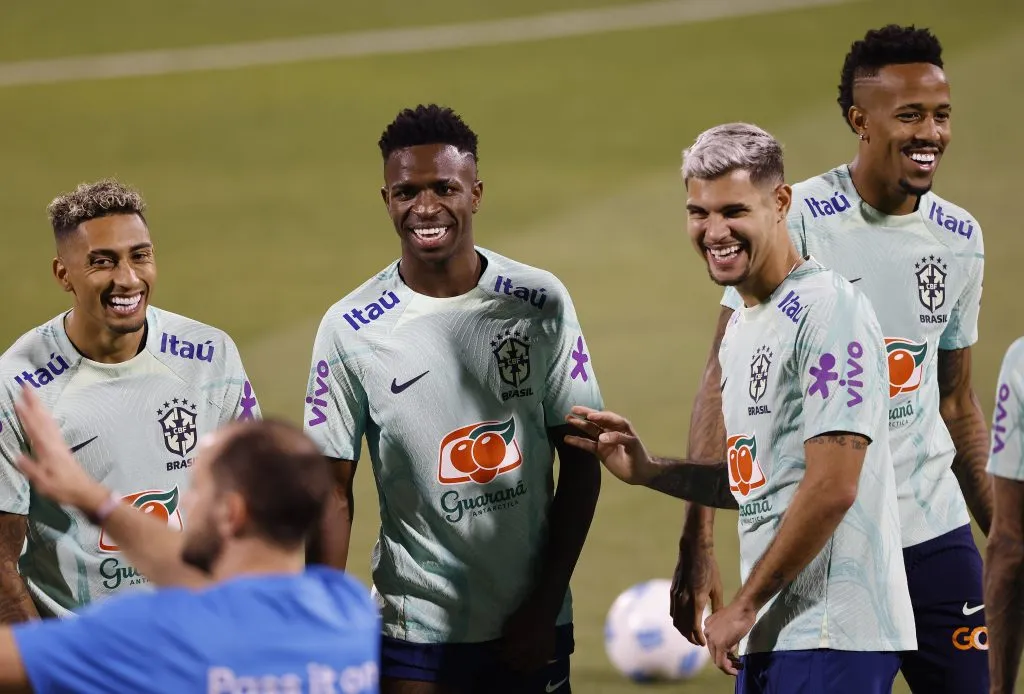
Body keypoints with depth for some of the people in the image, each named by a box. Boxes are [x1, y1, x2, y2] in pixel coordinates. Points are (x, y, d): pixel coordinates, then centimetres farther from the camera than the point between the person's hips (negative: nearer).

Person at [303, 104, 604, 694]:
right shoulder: (350, 330, -4)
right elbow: (333, 490, -1)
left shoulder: (540, 303, -2)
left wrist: (546, 606, -4)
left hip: (530, 626, 1)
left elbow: (581, 464, 2)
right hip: (415, 635, -1)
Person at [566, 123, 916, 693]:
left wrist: (745, 605, -13)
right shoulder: (743, 326, 17)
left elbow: (832, 487, -18)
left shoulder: (828, 311, -13)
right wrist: (648, 470, 11)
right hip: (770, 635, 9)